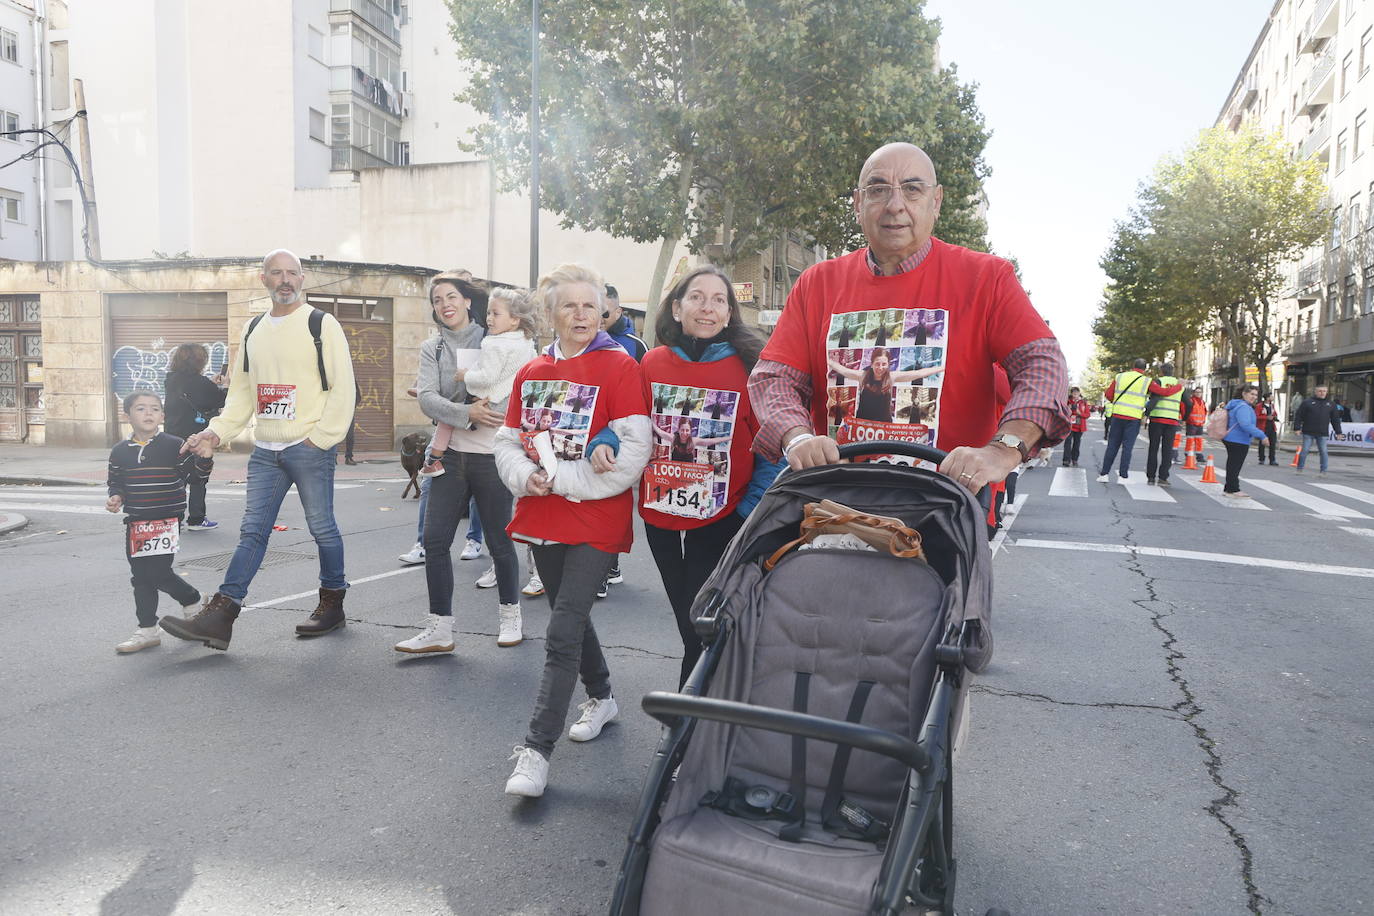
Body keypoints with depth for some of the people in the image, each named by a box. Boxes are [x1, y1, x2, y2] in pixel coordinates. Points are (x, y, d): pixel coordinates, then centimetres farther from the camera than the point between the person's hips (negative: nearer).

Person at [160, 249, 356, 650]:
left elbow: (342, 387, -9)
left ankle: (332, 604, 19)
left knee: (322, 527, 3)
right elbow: (242, 391, 19)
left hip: (310, 448, -6)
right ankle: (219, 616, 4)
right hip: (265, 451, 6)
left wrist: (320, 438, -14)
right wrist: (216, 432, 6)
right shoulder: (253, 330, 16)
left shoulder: (321, 324, -4)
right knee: (252, 531, 5)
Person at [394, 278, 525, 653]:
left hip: (491, 454, -3)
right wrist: (467, 413, -21)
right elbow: (427, 398, -6)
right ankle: (439, 629, 10)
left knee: (498, 539, 6)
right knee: (434, 540, 0)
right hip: (451, 454, 3)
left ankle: (509, 614, 27)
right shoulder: (431, 349, 9)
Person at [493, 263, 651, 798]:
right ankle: (601, 698, 43)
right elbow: (508, 442, 11)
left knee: (562, 632, -9)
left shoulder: (619, 366, -8)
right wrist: (526, 477, -10)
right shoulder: (532, 372, 9)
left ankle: (536, 749, 0)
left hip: (596, 520, -6)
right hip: (543, 517, 6)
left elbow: (633, 453, -16)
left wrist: (560, 480, -17)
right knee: (572, 616, 19)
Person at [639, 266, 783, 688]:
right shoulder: (653, 363, -1)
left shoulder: (749, 366, -8)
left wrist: (750, 509, -14)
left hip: (721, 518, -3)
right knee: (687, 624, 19)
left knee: (699, 626, 0)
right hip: (659, 514, 4)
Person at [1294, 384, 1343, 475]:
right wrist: (1297, 427, -8)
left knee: (1323, 452, 1)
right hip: (1308, 432, -2)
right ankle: (1299, 469, 9)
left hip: (1322, 434, 2)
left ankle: (1324, 471, 7)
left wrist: (1338, 432, 12)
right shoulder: (1307, 402, 2)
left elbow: (1335, 419, 16)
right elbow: (1298, 416, -1)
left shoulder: (1330, 404, 13)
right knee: (1304, 450, 0)